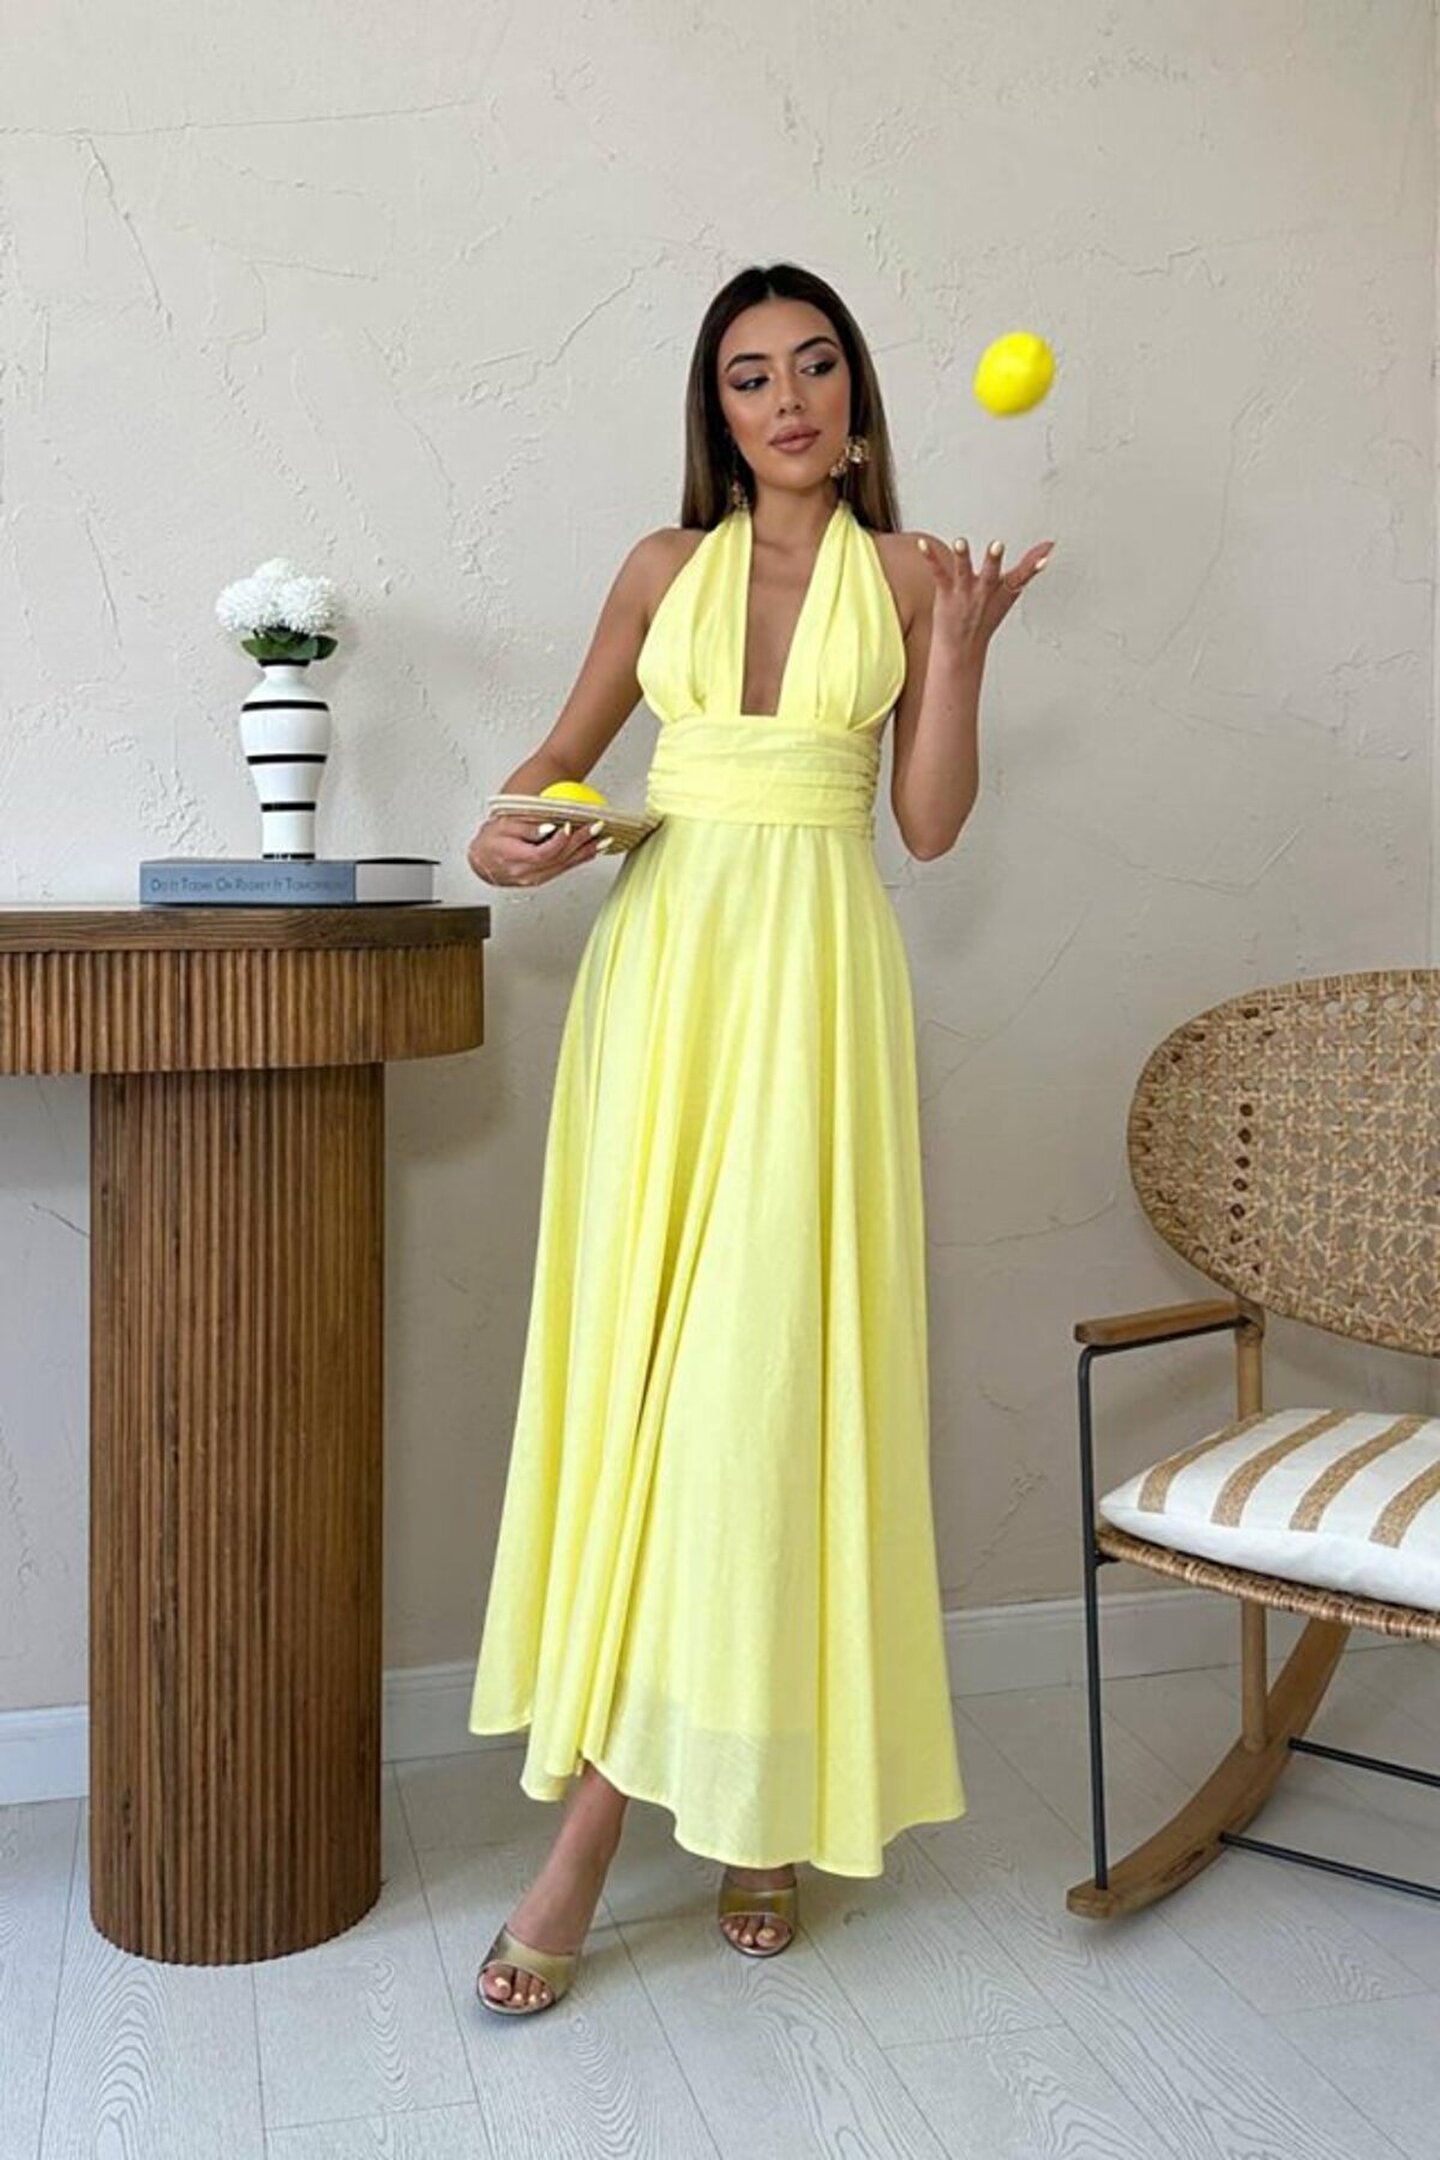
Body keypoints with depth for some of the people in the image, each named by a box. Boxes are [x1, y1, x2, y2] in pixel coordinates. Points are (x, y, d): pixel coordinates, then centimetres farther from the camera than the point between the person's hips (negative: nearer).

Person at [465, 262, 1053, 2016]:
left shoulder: (909, 572, 8)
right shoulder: (667, 566, 13)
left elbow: (930, 823, 2)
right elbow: (564, 748, 19)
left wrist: (958, 645, -9)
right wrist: (505, 835, -1)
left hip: (819, 977, -2)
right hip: (664, 959, 2)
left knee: (764, 1366, -7)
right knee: (634, 1358, -1)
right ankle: (742, 1801, 13)